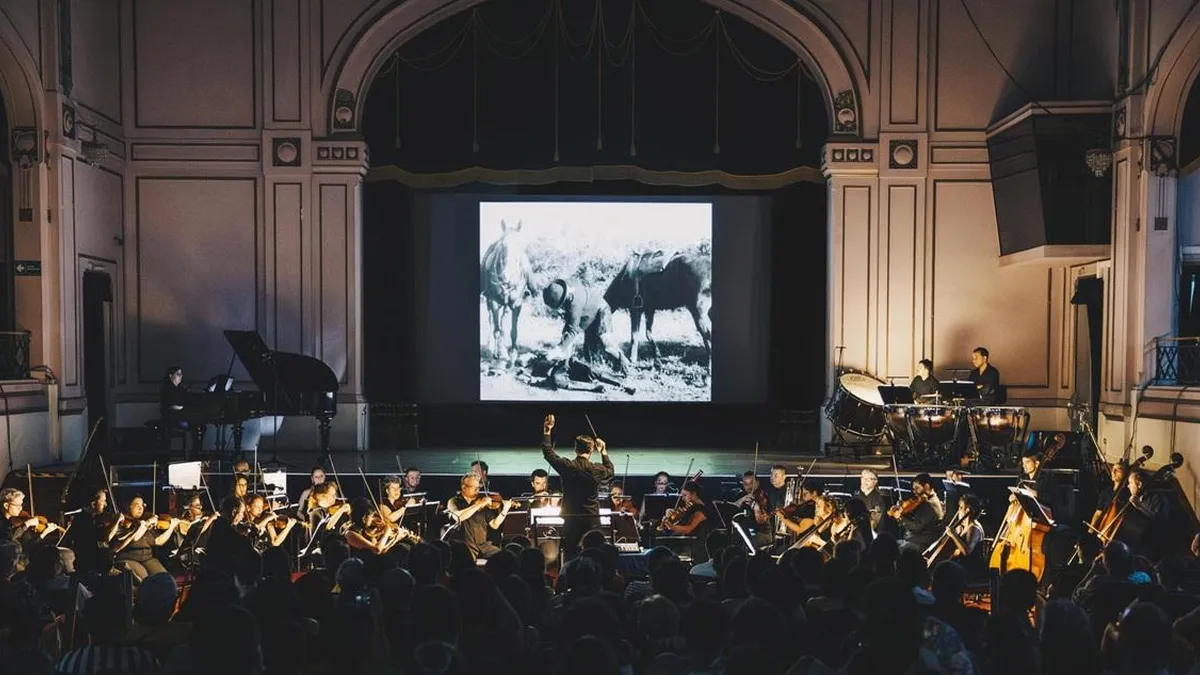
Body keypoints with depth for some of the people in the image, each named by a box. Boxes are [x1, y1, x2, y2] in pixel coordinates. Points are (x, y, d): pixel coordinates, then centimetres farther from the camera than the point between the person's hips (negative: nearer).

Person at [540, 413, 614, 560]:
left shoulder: (567, 467, -9)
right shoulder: (597, 470, -6)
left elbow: (548, 452, 5)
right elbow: (610, 471, 18)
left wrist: (547, 431, 12)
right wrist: (604, 452, 26)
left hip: (571, 521, 0)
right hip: (592, 522, 0)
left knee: (569, 558, 6)